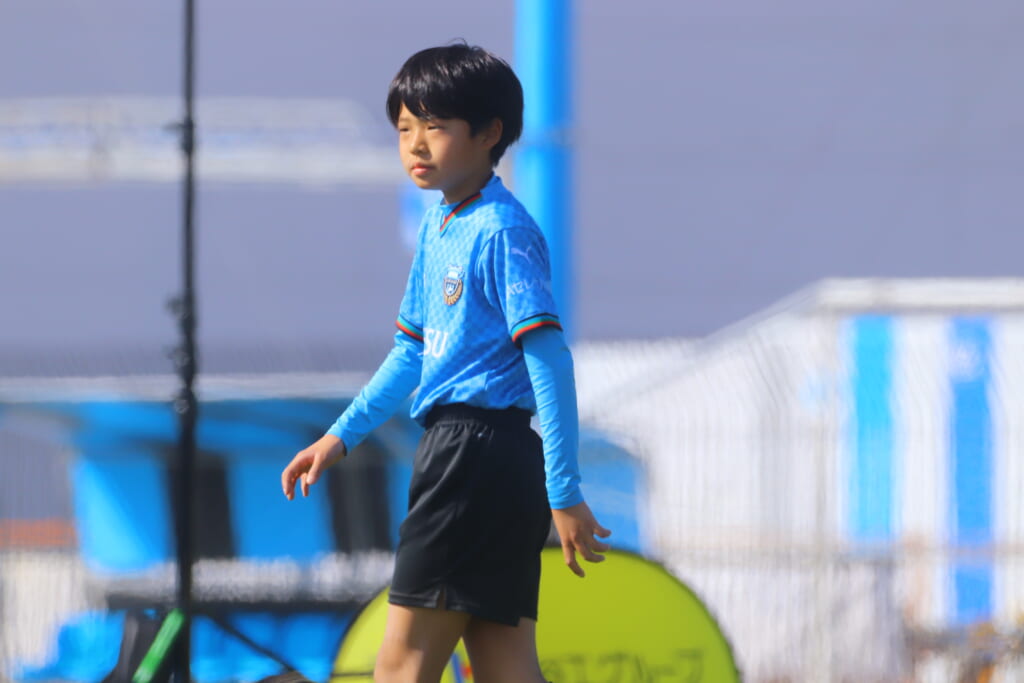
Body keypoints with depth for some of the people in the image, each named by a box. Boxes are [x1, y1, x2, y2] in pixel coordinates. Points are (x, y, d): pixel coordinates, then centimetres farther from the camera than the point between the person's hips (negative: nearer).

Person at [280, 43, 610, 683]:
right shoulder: (438, 228, 17)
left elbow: (550, 361, -17)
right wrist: (341, 436, 25)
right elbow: (413, 352, 28)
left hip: (482, 455, -9)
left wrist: (564, 492, -20)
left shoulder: (503, 230, -11)